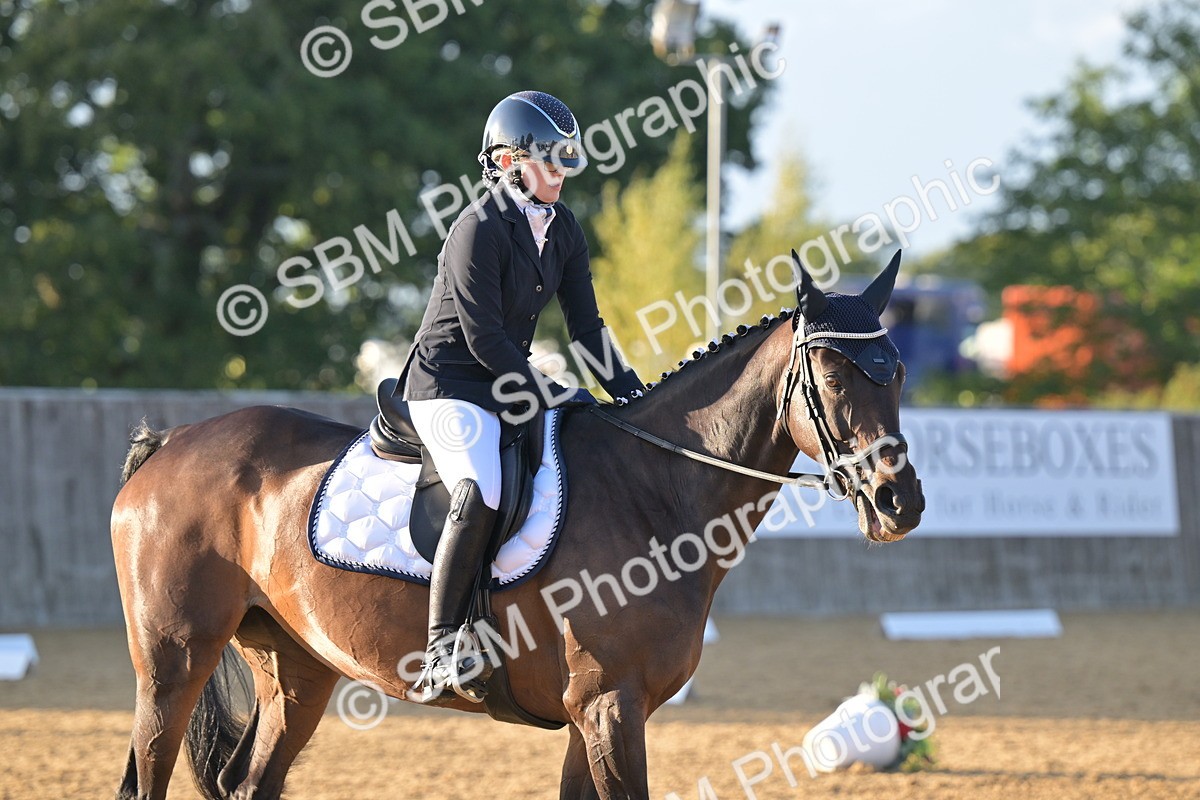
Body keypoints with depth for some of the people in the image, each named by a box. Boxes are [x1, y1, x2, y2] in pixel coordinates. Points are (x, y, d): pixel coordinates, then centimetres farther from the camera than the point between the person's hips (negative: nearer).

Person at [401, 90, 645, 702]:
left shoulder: (562, 228, 8)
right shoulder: (479, 229, -17)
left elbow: (585, 324, 9)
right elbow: (484, 337, -20)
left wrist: (628, 392, -2)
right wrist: (548, 394, -19)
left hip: (509, 384, 9)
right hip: (448, 385, -9)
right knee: (480, 495, -32)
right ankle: (441, 651, -28)